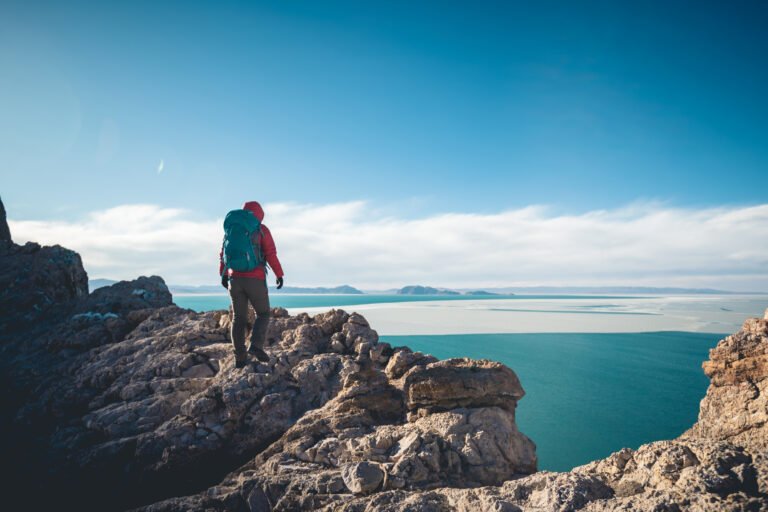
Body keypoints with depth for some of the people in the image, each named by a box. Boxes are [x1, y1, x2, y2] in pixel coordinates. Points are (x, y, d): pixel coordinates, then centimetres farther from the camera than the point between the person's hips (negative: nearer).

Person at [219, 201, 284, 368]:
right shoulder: (262, 230, -1)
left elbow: (223, 254, 13)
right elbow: (271, 254, -10)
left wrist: (223, 275, 23)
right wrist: (279, 275, -4)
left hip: (235, 279, 4)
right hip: (255, 279, -4)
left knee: (239, 319, 10)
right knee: (263, 314, 10)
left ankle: (240, 358, 7)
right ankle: (256, 345, -12)